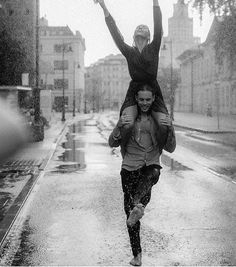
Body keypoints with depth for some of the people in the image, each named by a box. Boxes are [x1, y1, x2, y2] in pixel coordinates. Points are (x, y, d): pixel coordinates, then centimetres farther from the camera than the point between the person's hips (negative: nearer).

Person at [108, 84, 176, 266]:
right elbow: (113, 143, 1)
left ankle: (138, 205, -61)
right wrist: (119, 126, -18)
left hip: (151, 165, 0)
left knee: (152, 174, -39)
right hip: (130, 167, 1)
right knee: (130, 212, -2)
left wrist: (170, 129, -16)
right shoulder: (128, 117, 6)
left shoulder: (159, 118, 6)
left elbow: (170, 148, 3)